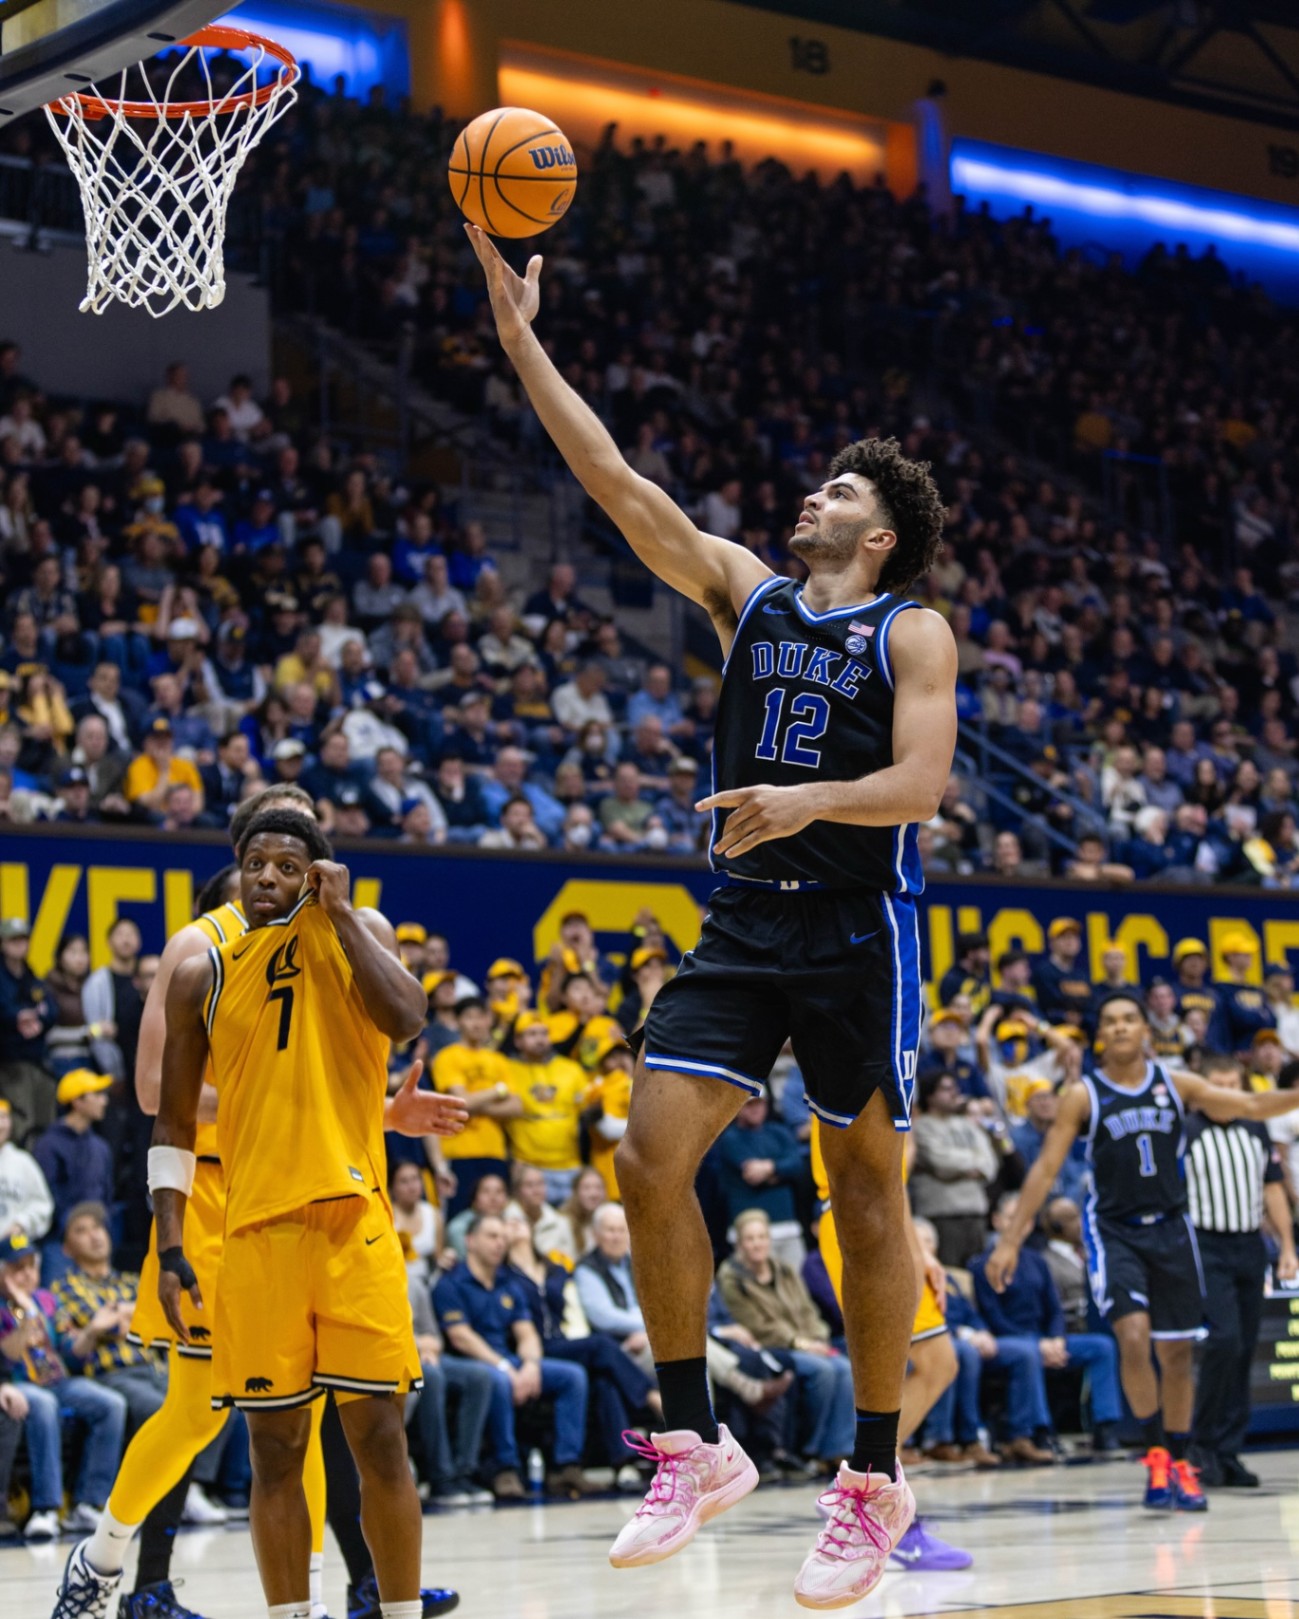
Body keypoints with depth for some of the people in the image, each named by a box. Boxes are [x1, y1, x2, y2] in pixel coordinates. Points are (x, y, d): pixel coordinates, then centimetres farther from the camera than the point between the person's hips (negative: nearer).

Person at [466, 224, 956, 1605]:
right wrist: (523, 343, 1)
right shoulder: (743, 592, 13)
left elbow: (918, 783, -12)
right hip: (744, 922, 4)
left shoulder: (912, 634, 1)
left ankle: (874, 1480, 11)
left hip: (859, 930, -4)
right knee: (651, 1156, -9)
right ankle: (693, 1447, 2)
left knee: (867, 1194, 2)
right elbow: (616, 483, 7)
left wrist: (808, 801, -30)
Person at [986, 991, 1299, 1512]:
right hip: (1113, 1231, -3)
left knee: (1177, 1351, 7)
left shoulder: (1176, 1085, 2)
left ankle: (1178, 1462, 20)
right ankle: (1155, 1453, -6)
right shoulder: (1083, 1096, -5)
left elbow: (1252, 1106, 5)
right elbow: (1045, 1168, -5)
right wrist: (1010, 1240, -10)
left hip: (1169, 1229, 3)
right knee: (1134, 1338, -21)